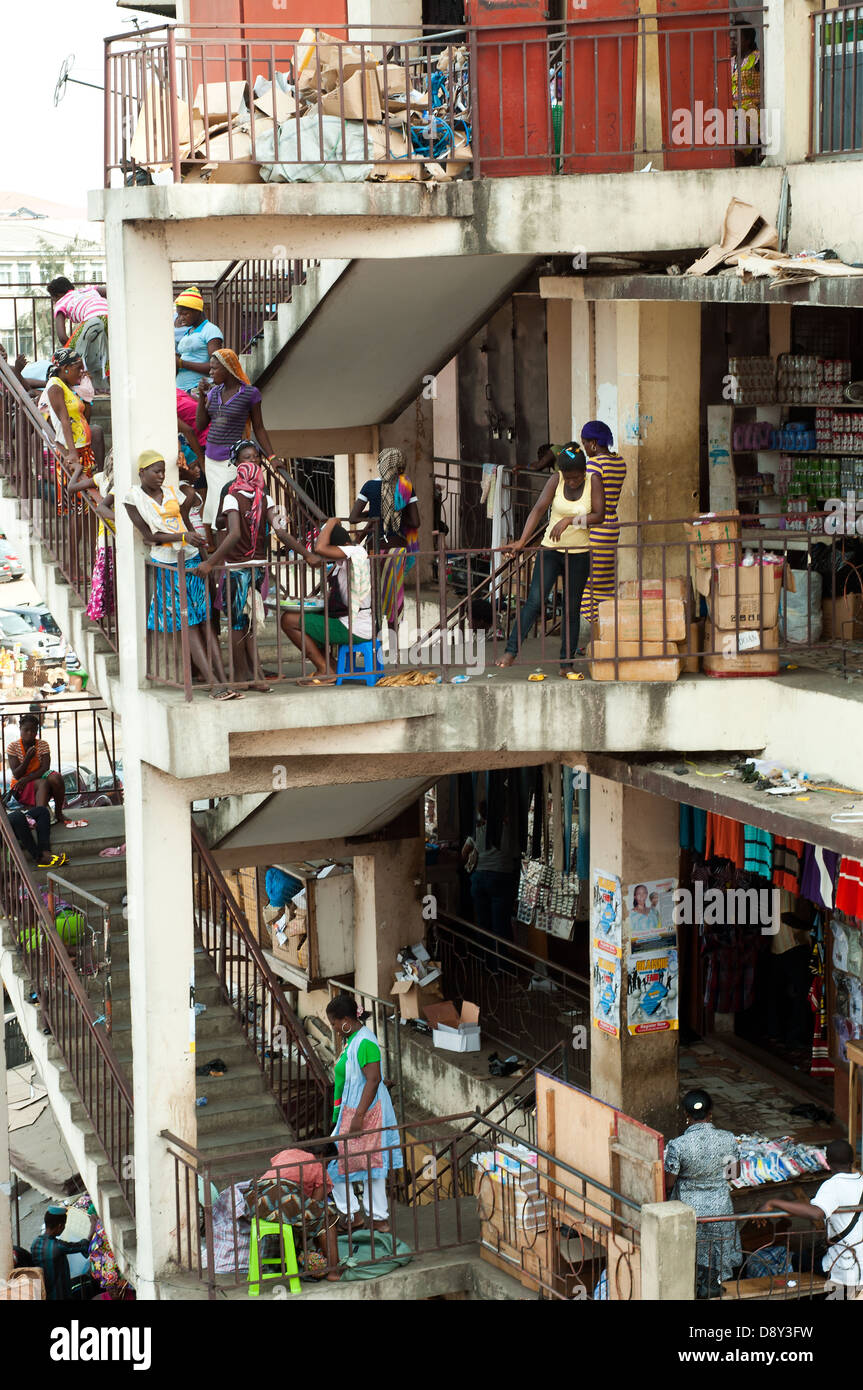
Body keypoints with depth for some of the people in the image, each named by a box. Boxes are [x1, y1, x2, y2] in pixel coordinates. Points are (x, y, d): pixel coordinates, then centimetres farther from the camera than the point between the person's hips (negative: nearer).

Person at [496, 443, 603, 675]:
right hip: (551, 549, 0)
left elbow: (599, 516, -17)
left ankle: (566, 661, 14)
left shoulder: (593, 483, -8)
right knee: (535, 601, -11)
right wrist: (522, 541, -28)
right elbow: (539, 510, -17)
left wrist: (569, 520, -28)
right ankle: (511, 651, -12)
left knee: (572, 608, 5)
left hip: (579, 554, 1)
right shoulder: (556, 480, -8)